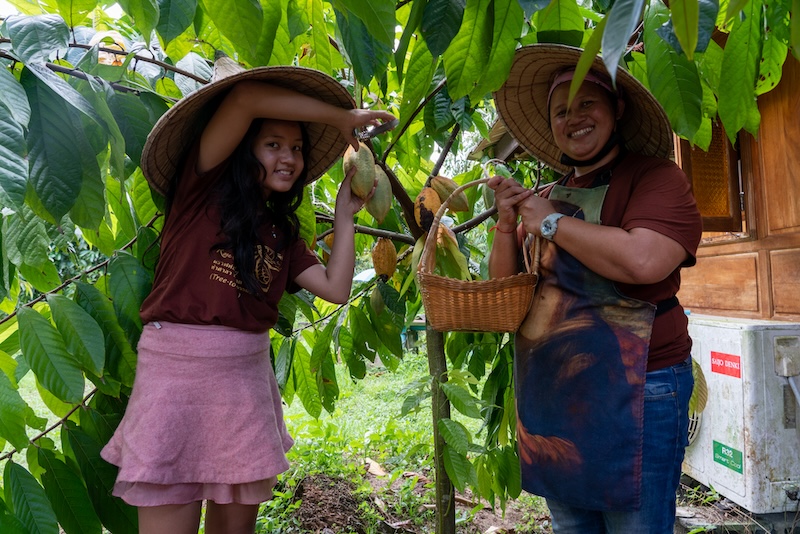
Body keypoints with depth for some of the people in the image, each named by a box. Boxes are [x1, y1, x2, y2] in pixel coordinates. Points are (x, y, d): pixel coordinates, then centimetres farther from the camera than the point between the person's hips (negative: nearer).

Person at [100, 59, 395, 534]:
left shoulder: (281, 231, 15)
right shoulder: (203, 186, 0)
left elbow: (336, 288, 4)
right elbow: (245, 97, -13)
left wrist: (345, 217, 8)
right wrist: (344, 119, -5)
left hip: (248, 374, 6)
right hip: (178, 369, -5)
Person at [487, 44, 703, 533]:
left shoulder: (656, 177, -8)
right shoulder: (548, 196, 10)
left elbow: (644, 261, -27)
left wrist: (551, 222, -14)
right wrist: (507, 223, -5)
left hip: (633, 391, -6)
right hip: (549, 389, 6)